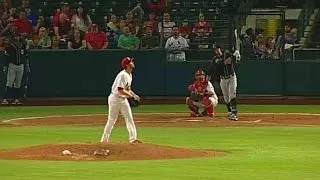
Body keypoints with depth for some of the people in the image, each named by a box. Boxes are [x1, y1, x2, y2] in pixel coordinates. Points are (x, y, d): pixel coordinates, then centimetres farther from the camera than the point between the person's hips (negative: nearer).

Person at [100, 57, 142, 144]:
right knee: (111, 120, -1)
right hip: (115, 98, -9)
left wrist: (134, 95, 6)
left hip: (123, 99, 9)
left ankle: (133, 138, -1)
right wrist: (131, 95, -21)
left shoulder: (129, 75, 10)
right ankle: (104, 140, 9)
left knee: (129, 119, 1)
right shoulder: (122, 75, -20)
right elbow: (120, 90, -27)